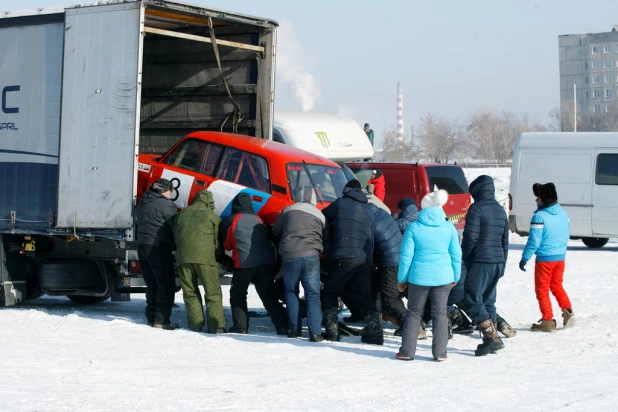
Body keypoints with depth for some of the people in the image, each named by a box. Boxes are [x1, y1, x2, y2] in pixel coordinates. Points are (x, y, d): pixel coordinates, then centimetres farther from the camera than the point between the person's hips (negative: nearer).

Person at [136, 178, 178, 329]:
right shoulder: (165, 205, -10)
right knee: (166, 285, -4)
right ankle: (161, 320, -8)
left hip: (142, 246, 8)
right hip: (159, 248, -8)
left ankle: (151, 317, 16)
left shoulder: (142, 204, 16)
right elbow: (175, 228, -10)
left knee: (152, 284, 15)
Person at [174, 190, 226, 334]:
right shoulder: (212, 216, 8)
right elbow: (217, 241, 12)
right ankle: (216, 325, -7)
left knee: (190, 292, 10)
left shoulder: (182, 213, 20)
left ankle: (196, 325, 3)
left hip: (183, 257, 3)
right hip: (204, 257, -3)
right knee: (212, 293, 1)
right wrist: (218, 256, 28)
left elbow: (176, 236, 21)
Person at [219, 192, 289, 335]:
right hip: (266, 262, 4)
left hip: (244, 264, -4)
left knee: (238, 294, 15)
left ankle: (240, 326, 7)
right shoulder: (258, 220, 17)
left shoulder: (231, 220, 5)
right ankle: (283, 325, 3)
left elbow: (226, 245, 14)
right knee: (268, 296, 13)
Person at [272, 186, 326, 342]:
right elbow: (325, 236, 13)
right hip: (310, 255, 0)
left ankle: (294, 329, 13)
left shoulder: (288, 211, 9)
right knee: (313, 294, 1)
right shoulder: (319, 215, 11)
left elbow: (275, 231, 18)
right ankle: (315, 332, -9)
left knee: (291, 292, 16)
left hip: (289, 256, 0)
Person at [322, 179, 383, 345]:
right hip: (365, 259, 5)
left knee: (330, 294, 10)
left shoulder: (341, 203, 6)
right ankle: (375, 332, -5)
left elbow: (323, 216, 20)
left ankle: (331, 330, 1)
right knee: (364, 298, 9)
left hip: (344, 257, -5)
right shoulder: (368, 210, 20)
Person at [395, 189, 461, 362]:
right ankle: (439, 353, 8)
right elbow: (456, 255, 6)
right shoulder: (449, 227, 0)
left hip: (419, 276, -1)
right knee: (440, 314, 9)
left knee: (414, 314, 9)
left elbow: (406, 255, -4)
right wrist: (455, 277, 17)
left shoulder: (414, 227, -5)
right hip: (443, 277, 1)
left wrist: (402, 278, 5)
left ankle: (407, 351, 10)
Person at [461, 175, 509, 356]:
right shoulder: (500, 210, 15)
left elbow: (471, 237, -16)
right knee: (488, 300, 13)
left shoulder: (477, 208, -10)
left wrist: (463, 257, -2)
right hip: (498, 261, 8)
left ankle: (492, 336, -15)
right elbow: (505, 240, 19)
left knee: (472, 299, -5)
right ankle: (491, 339, 10)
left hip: (480, 261, -8)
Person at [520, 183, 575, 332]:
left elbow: (534, 241, -20)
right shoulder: (563, 213, 5)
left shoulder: (539, 216, -19)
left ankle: (548, 321, 5)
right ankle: (567, 310, 6)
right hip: (560, 257, 7)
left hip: (545, 259, -7)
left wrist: (524, 259, -12)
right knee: (556, 286, 21)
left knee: (542, 290, 5)